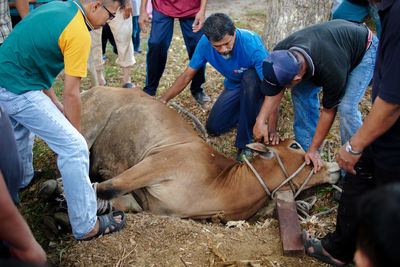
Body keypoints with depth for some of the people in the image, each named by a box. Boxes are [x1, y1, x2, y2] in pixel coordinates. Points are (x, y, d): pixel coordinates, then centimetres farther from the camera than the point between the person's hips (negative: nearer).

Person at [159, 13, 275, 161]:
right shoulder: (205, 43, -22)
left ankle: (244, 142, -26)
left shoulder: (252, 44, -36)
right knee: (213, 128, -7)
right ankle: (248, 109, 18)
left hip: (257, 84, -4)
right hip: (234, 85, 4)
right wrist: (163, 100, -14)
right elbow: (187, 76, -9)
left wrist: (272, 128, -43)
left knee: (249, 78, -40)